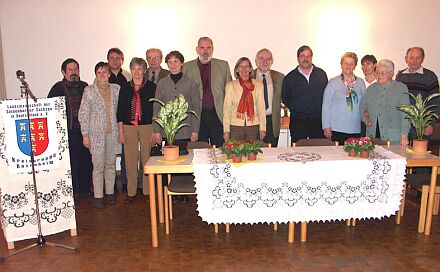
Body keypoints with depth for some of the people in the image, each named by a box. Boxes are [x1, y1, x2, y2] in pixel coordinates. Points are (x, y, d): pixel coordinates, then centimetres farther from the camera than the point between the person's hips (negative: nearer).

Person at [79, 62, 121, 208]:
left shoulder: (116, 89, 6)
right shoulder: (89, 90, -1)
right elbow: (83, 114, -1)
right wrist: (85, 134, -5)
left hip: (112, 132, 3)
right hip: (96, 133, -2)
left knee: (111, 164, 9)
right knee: (98, 166, -1)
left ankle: (110, 193, 21)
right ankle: (98, 196, 8)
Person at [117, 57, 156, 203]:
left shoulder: (151, 87, 2)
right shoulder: (125, 88, 8)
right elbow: (120, 111, 8)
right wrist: (121, 131, 3)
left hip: (147, 126, -2)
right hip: (129, 127, 2)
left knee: (147, 158, 1)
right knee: (130, 159, 3)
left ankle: (148, 191, 13)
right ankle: (131, 192, 14)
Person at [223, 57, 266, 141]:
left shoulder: (258, 84, 6)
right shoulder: (230, 85, 5)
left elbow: (261, 107, 5)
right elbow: (227, 109, 3)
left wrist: (262, 128, 1)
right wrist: (226, 130, -2)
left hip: (253, 126, 1)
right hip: (235, 126, 0)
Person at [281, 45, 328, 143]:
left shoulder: (321, 74, 8)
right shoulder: (290, 77, 5)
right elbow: (285, 98, 13)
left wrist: (321, 109, 5)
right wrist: (295, 109, 5)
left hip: (318, 120, 1)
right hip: (298, 121, -1)